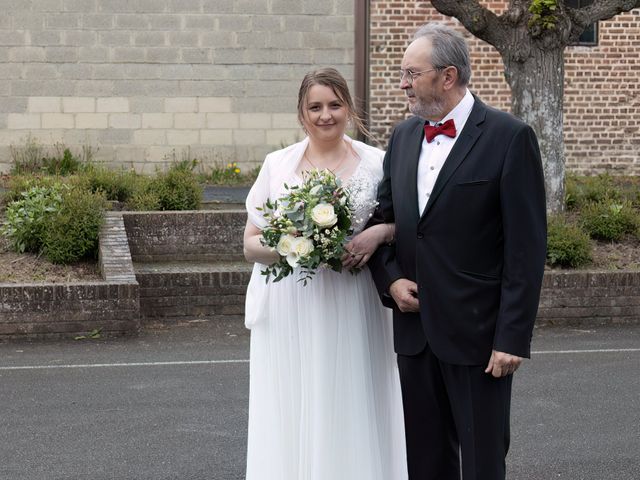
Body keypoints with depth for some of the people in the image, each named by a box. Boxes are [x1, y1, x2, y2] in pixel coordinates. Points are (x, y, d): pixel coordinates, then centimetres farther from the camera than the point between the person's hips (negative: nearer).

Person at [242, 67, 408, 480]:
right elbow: (251, 244, 5)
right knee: (293, 413, 0)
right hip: (291, 311, 0)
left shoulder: (376, 162, 4)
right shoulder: (277, 165, 5)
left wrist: (379, 233, -13)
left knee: (353, 410, 0)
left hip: (354, 308, 0)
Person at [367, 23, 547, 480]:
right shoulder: (403, 136, 10)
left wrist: (513, 337, -15)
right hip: (415, 327, 6)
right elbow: (382, 217, 18)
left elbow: (526, 246, -12)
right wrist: (390, 278, -1)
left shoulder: (509, 137, -9)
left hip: (479, 332, -6)